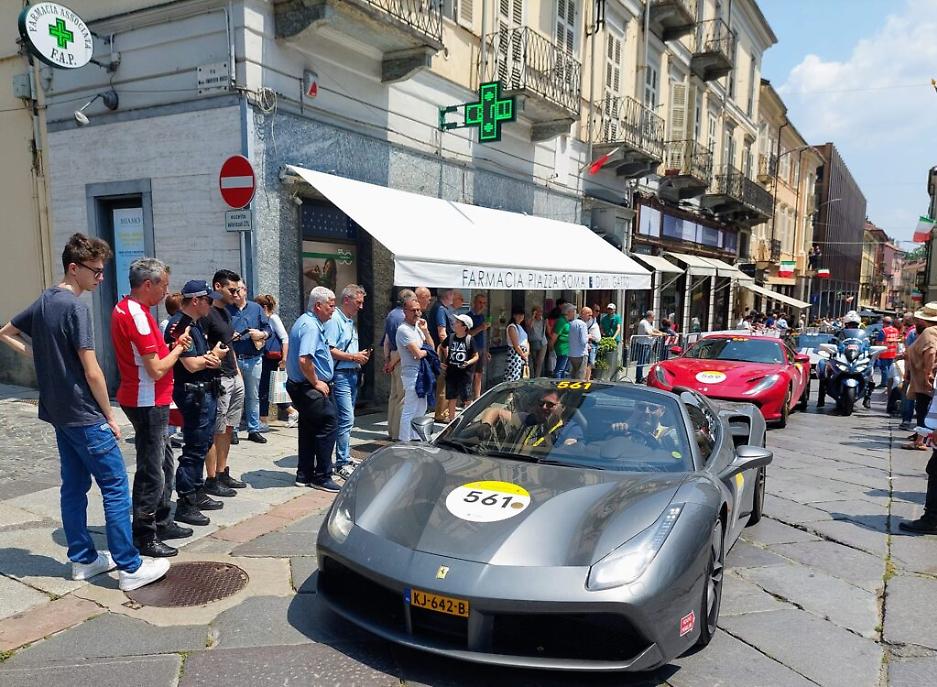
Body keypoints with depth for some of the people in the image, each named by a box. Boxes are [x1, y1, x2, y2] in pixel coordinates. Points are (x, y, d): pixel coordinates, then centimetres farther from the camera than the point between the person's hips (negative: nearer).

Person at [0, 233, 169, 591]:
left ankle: (83, 559, 24)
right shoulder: (76, 307, -18)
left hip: (58, 412, 9)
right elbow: (91, 371, -19)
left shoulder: (43, 301, 9)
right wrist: (110, 416, -9)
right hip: (85, 415, -9)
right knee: (116, 487, -4)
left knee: (74, 485, 15)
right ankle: (131, 568, 0)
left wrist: (38, 356, 14)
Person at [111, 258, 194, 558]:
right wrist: (178, 349, -6)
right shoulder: (137, 315, -20)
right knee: (151, 471, -1)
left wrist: (173, 346, 1)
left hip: (152, 400, 10)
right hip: (148, 403, -10)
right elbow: (156, 370, -22)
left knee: (164, 464, 19)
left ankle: (162, 522, 30)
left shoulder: (125, 308, 12)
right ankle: (144, 538, 10)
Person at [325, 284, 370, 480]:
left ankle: (345, 458, 21)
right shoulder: (334, 320, -11)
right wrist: (354, 357, -15)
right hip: (340, 375, -10)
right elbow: (330, 350, -20)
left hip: (352, 374, 10)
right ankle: (343, 463, -5)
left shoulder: (351, 321, 19)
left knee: (347, 419, 13)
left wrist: (361, 356, 8)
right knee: (346, 418, -11)